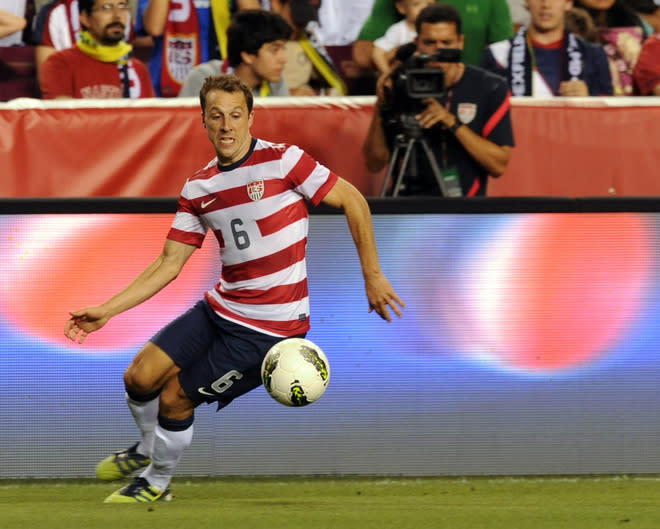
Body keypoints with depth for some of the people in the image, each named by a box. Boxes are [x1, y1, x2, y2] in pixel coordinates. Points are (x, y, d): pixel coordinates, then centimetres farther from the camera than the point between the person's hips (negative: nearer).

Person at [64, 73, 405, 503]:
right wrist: (106, 311, 1)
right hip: (221, 308, 6)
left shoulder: (282, 161, -14)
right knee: (140, 378, -2)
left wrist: (372, 274, -7)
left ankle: (157, 481, 25)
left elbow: (352, 201, -7)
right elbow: (169, 265, 8)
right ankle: (149, 448, 31)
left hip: (269, 324, -6)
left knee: (175, 399, -4)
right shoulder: (199, 189, 4)